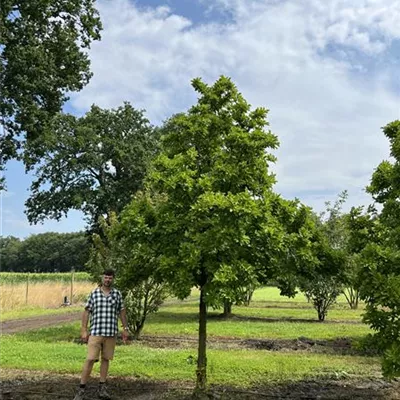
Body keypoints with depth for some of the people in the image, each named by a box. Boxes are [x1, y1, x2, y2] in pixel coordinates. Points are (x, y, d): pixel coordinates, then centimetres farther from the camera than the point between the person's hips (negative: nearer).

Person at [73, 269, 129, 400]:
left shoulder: (117, 294, 4)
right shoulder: (94, 293, 0)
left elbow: (122, 312, 11)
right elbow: (86, 312, 2)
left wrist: (125, 328, 10)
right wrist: (84, 330, -3)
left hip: (111, 333, 2)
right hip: (96, 332, -2)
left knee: (105, 359, 10)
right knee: (90, 360, -7)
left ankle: (102, 388, 19)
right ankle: (81, 389, 1)